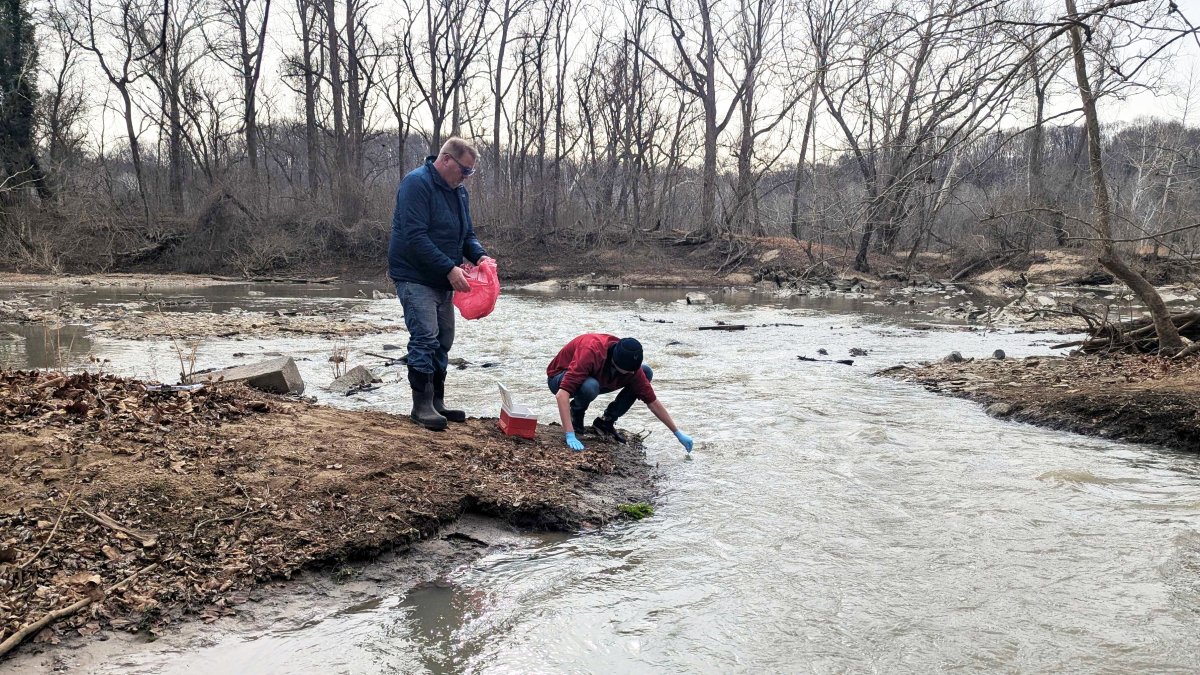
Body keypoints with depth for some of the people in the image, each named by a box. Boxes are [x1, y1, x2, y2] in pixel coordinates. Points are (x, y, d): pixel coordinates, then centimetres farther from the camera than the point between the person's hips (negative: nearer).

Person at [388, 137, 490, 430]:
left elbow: (467, 233, 17)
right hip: (415, 278, -9)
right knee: (425, 339, -12)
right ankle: (422, 406, -4)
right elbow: (415, 238, -24)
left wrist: (480, 255, -5)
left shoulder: (458, 190, 11)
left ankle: (436, 402, 18)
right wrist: (450, 268, -26)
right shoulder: (417, 183, -16)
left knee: (443, 342, 10)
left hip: (442, 281, 9)